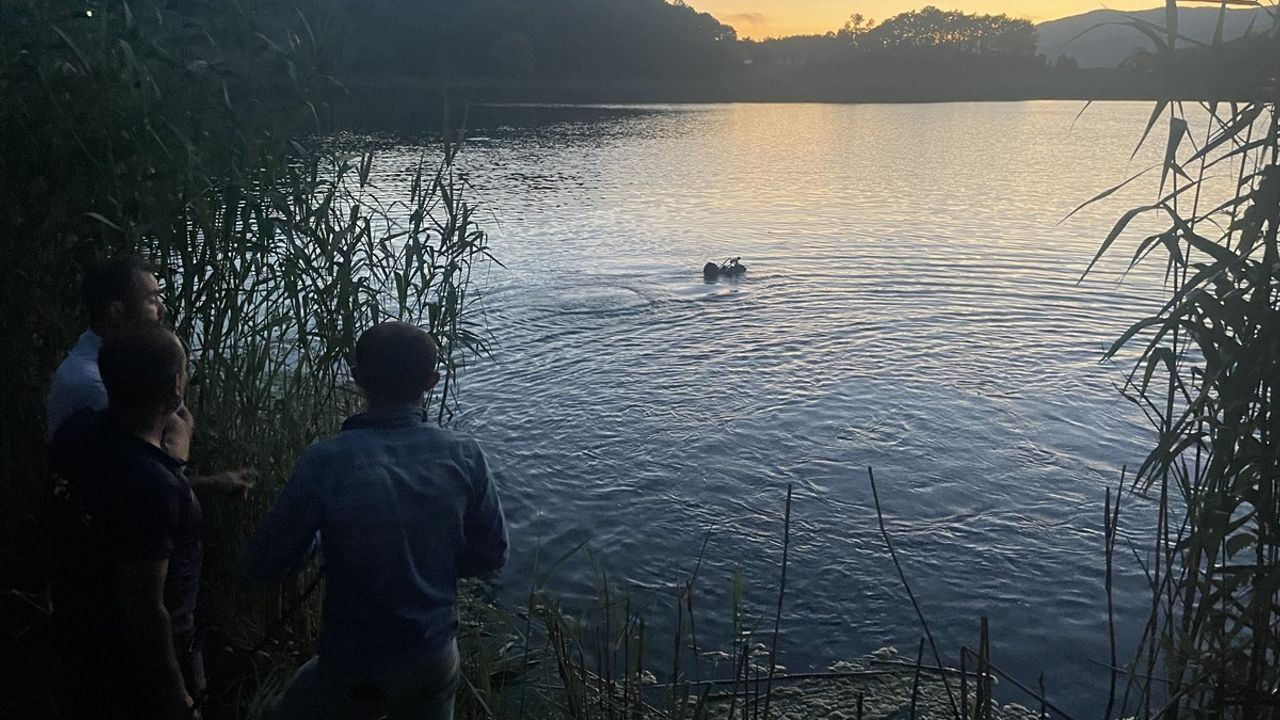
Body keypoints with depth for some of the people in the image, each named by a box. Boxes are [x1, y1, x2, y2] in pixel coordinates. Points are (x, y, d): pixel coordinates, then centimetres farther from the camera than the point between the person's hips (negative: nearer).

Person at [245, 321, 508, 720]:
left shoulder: (326, 462, -22)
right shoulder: (465, 456, -13)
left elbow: (261, 567, -13)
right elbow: (490, 556, -3)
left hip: (357, 672, -3)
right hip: (438, 659, 3)